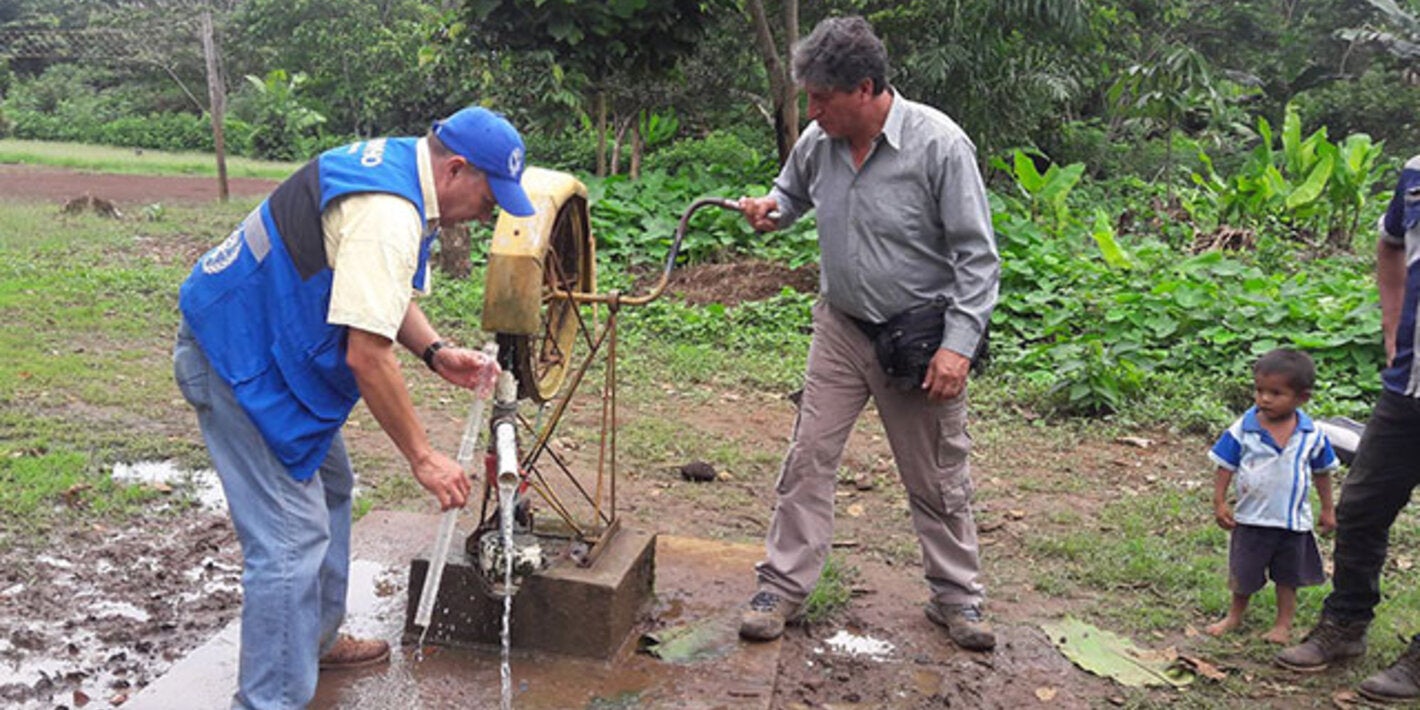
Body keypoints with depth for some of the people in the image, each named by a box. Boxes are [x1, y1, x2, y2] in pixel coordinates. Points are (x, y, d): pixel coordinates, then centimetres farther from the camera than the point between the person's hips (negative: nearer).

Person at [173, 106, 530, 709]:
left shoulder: (398, 167, 5)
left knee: (327, 489, 22)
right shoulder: (385, 215, -28)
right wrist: (423, 457, -21)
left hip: (263, 341, 11)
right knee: (291, 537, -10)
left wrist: (438, 353, -1)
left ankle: (315, 640, 38)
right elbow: (368, 355, -29)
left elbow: (383, 295, 15)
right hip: (237, 358, -11)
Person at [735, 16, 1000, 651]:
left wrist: (958, 344, -21)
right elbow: (792, 192, 20)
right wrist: (771, 209, -5)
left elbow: (976, 256, -15)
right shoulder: (818, 142, -3)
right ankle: (783, 588, 16)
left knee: (937, 478, 9)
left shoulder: (938, 144, -18)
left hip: (920, 337, -4)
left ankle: (956, 597, 28)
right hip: (841, 328, 4)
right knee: (808, 459, 3)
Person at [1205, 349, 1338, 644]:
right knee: (1242, 574, 14)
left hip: (1293, 521, 1)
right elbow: (1225, 467, -7)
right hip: (1251, 518, -1)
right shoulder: (1242, 429, -13)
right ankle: (1235, 615, 35)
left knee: (1287, 576, 16)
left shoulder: (1313, 435, -8)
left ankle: (1283, 623, 32)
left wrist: (1328, 510, 8)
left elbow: (1322, 472, 5)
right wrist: (1219, 503, -11)